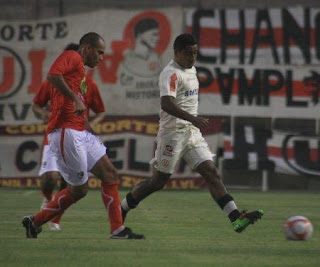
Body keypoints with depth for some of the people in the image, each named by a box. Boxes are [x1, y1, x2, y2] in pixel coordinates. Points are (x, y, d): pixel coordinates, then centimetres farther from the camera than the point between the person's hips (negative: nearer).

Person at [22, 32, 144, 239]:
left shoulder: (82, 72, 26)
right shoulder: (72, 57, -3)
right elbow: (53, 75, -24)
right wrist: (75, 98, -27)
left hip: (82, 133, 10)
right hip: (66, 132, -10)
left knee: (110, 175, 6)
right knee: (79, 189, -7)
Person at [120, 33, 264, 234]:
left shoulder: (191, 70, 15)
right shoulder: (171, 73, -15)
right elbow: (166, 104, -29)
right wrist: (192, 118, -39)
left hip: (192, 132, 8)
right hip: (173, 133, -8)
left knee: (212, 173, -6)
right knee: (159, 181, 2)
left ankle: (236, 218, -16)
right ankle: (121, 211, 19)